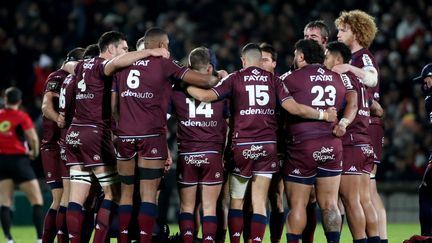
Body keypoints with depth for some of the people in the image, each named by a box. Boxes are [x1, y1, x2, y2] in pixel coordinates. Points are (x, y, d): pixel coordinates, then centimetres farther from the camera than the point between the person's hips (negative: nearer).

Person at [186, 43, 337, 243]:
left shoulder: (234, 79, 2)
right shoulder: (273, 79, 6)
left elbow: (206, 96, -8)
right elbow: (294, 108, -3)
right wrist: (324, 115, 7)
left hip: (242, 146, -1)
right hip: (268, 146, 1)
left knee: (236, 200, 9)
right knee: (259, 202, 3)